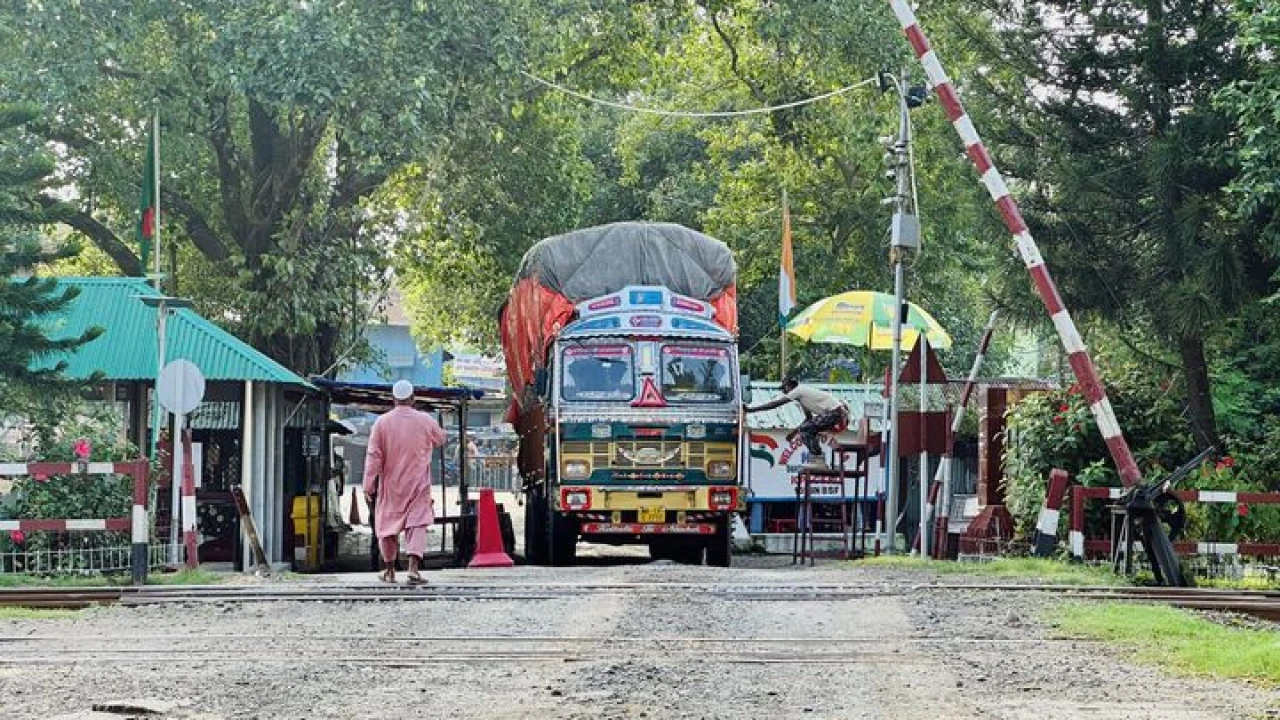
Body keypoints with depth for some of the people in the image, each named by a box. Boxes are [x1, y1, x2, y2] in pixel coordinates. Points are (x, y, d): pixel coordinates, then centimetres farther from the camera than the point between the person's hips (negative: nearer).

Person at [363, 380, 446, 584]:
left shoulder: (382, 422, -7)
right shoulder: (426, 421, -5)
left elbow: (373, 457, -8)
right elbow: (440, 439, 16)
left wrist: (369, 487, -5)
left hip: (390, 485, 1)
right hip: (418, 485, -1)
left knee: (388, 524, 14)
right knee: (417, 523, -3)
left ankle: (389, 570, 23)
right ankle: (414, 565, -22)